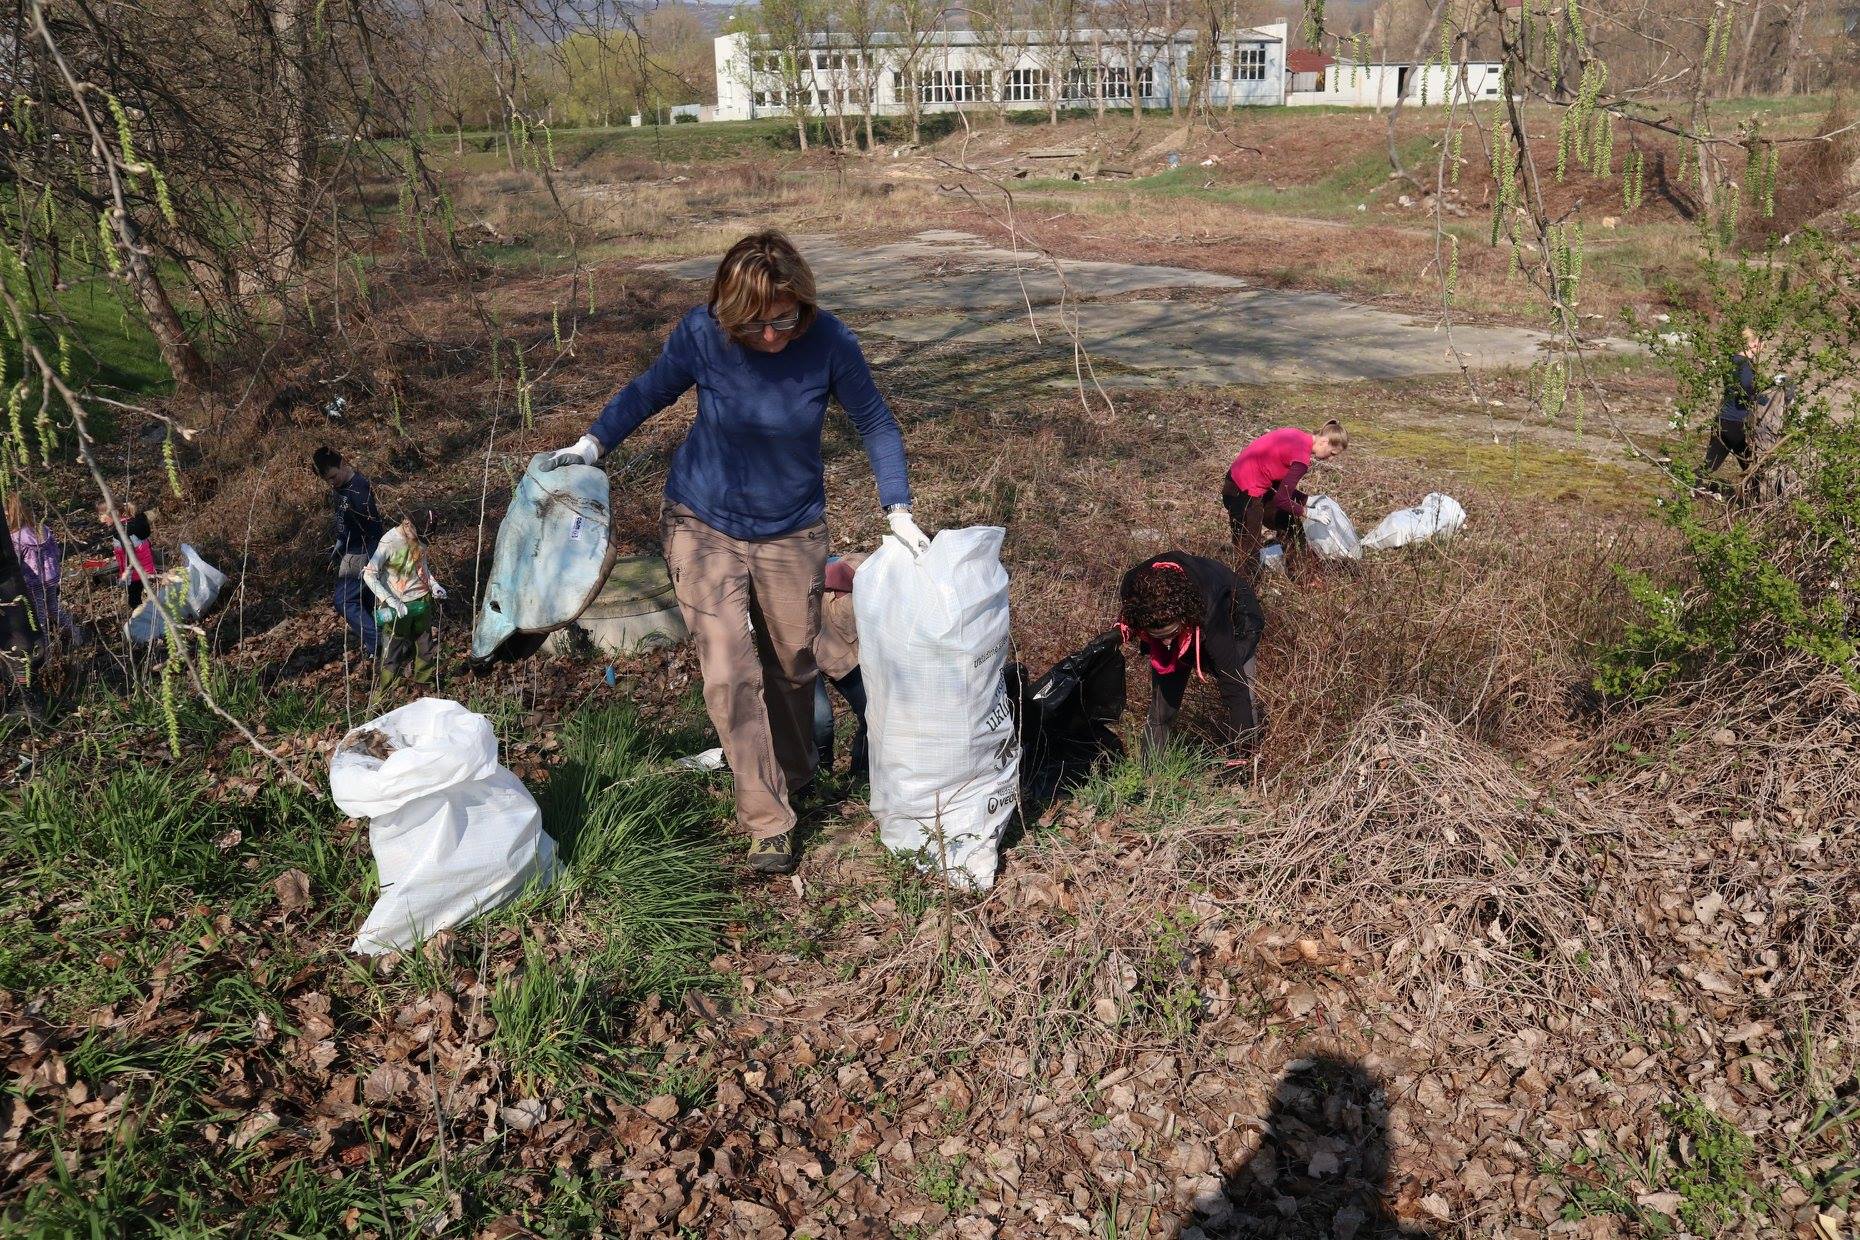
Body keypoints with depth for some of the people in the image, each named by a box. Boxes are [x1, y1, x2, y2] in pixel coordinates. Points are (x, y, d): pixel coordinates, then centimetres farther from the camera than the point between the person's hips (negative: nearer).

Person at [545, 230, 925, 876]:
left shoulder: (829, 341, -19)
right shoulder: (702, 334, -19)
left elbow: (876, 424, -6)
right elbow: (649, 391, -1)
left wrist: (899, 512, -11)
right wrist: (591, 443, -13)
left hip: (791, 530, 1)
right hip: (703, 524, -1)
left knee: (792, 665, 16)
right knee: (729, 674, -10)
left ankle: (795, 779, 44)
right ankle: (768, 825, 1)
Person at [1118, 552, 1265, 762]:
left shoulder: (1207, 611, -47)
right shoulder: (1132, 590, -37)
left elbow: (1234, 685, -45)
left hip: (1233, 624, -3)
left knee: (1243, 708, -15)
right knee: (1160, 714, -3)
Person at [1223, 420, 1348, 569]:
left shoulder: (1298, 436, 6)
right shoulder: (1302, 457, -21)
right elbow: (1281, 499, -18)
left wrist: (1307, 500, 7)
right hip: (1243, 494, -10)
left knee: (1287, 524, 22)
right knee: (1249, 557, -1)